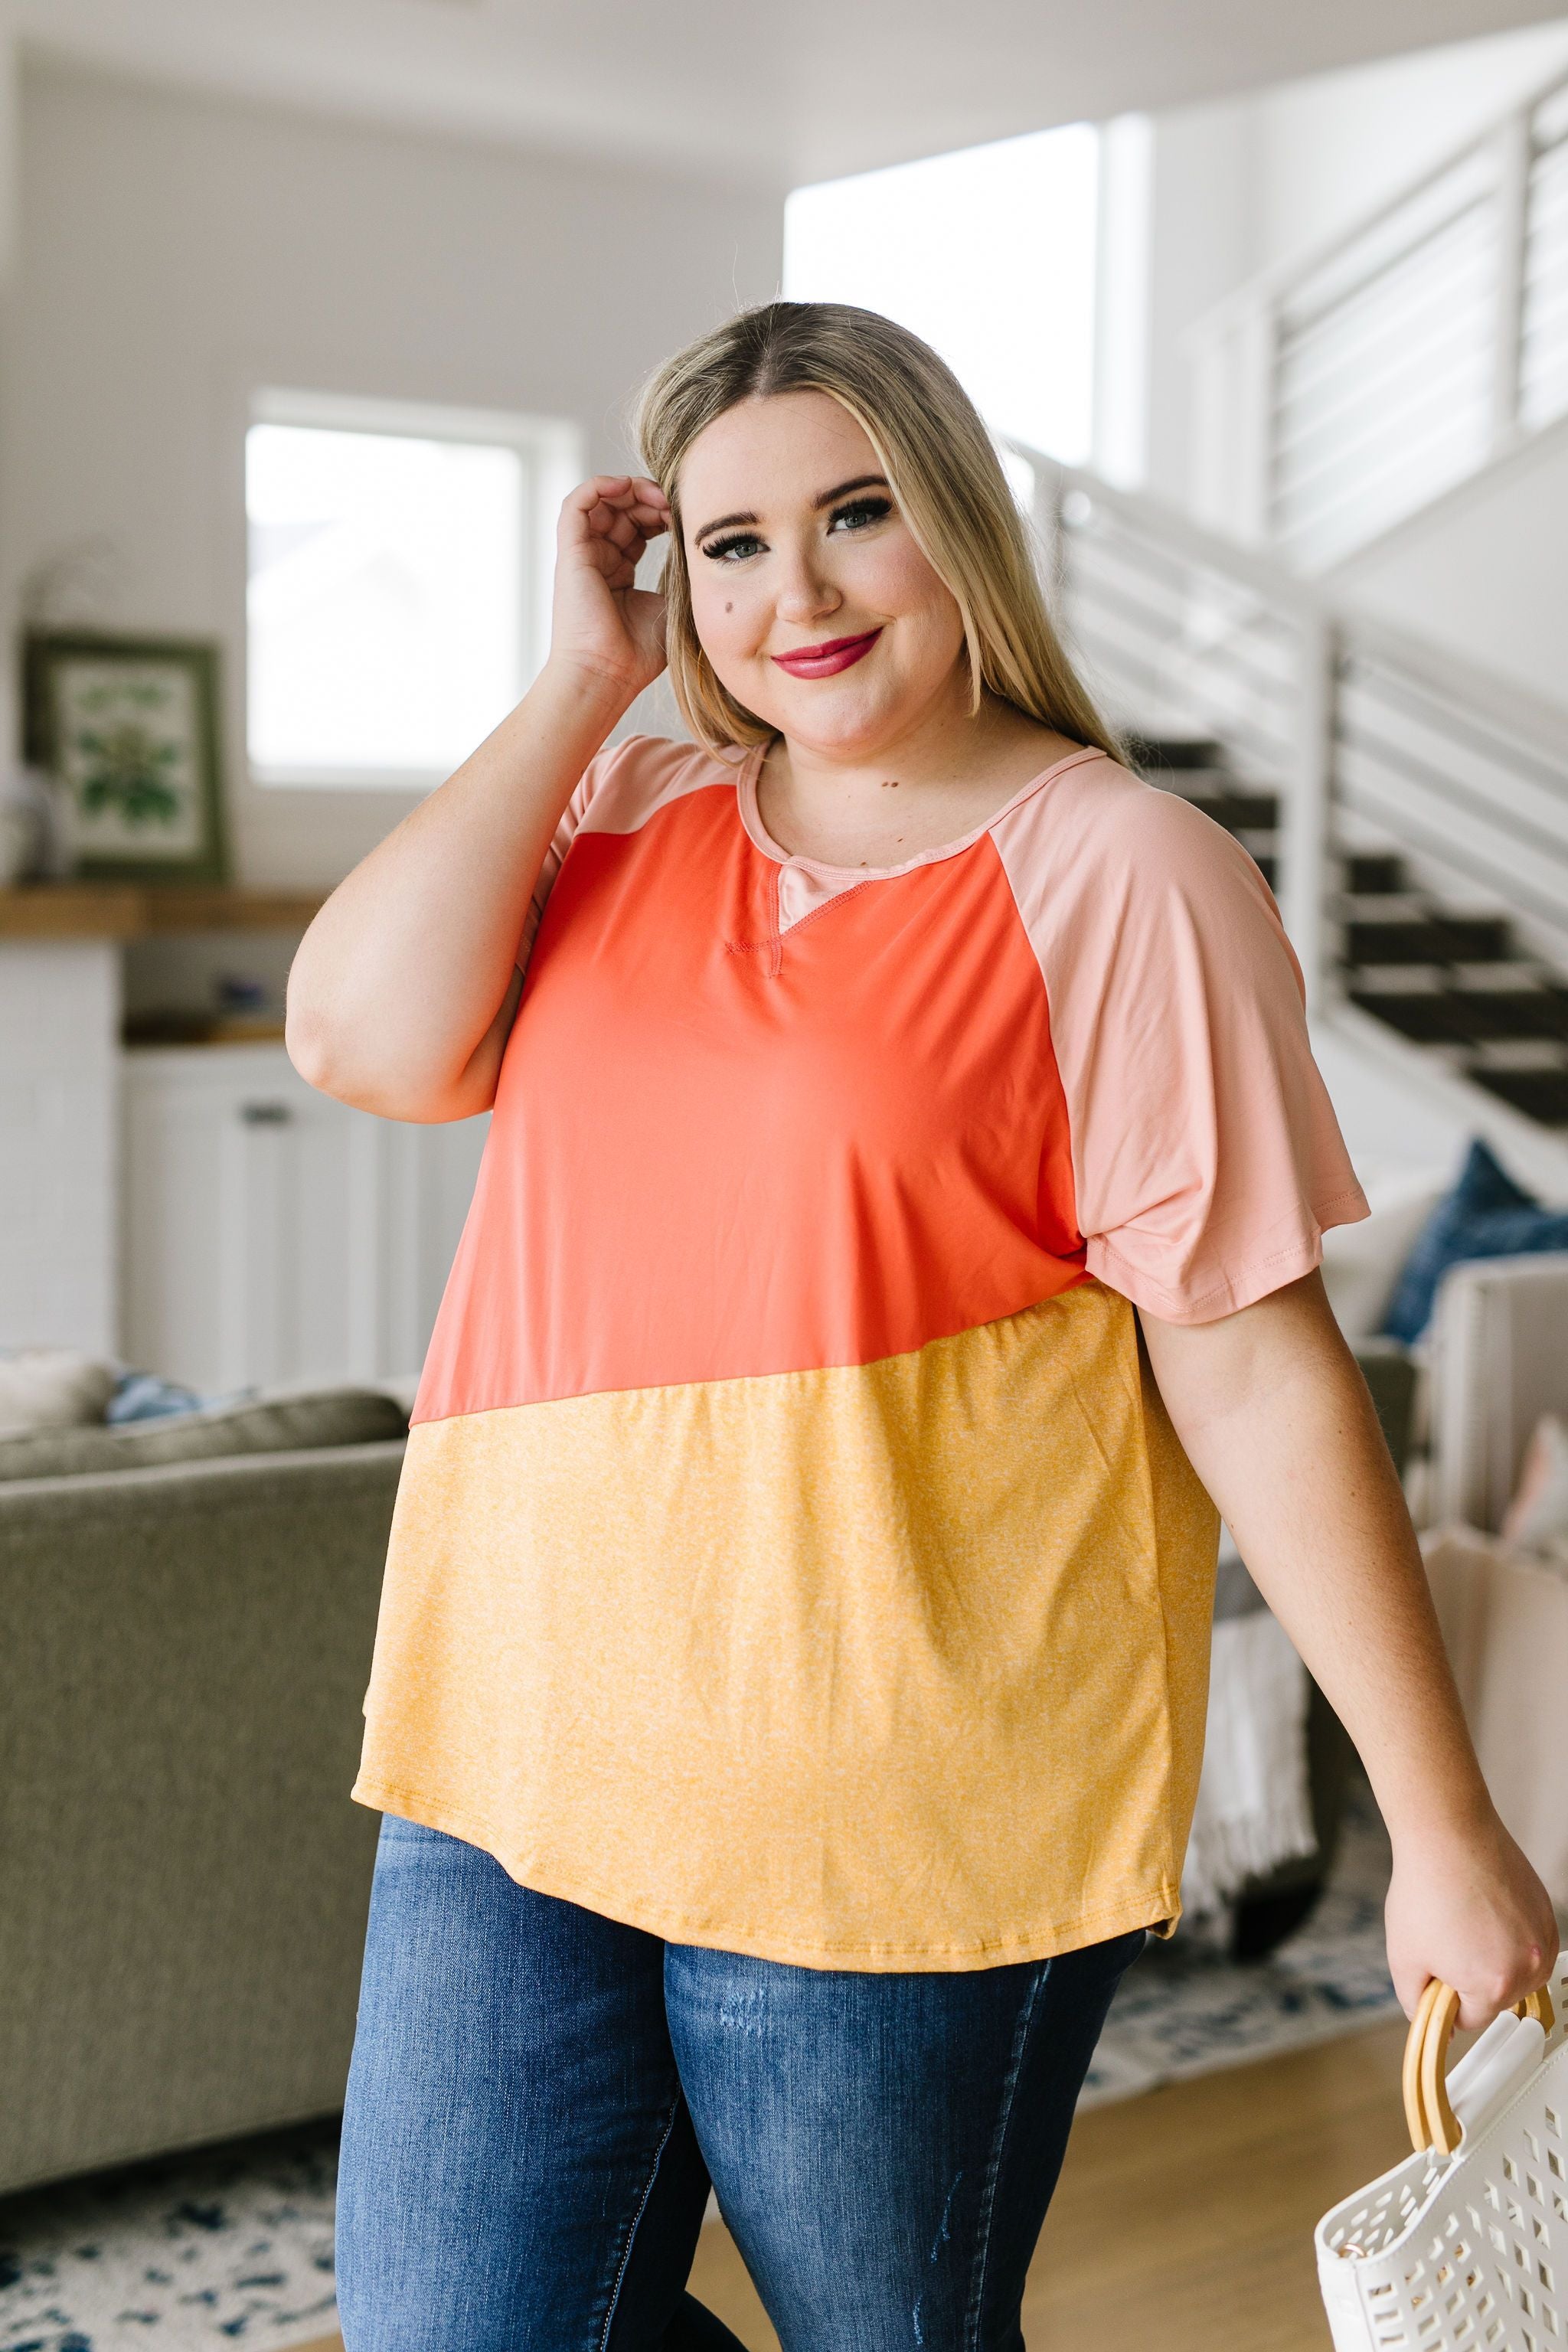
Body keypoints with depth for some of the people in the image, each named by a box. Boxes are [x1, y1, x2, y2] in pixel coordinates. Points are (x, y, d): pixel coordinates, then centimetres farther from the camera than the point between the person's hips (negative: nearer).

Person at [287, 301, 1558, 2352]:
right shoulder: (626, 822, 10)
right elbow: (363, 1037, -6)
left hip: (905, 1802, -4)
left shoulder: (1117, 873, -6)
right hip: (528, 1742, 5)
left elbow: (1253, 1361, -9)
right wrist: (588, 677, -2)